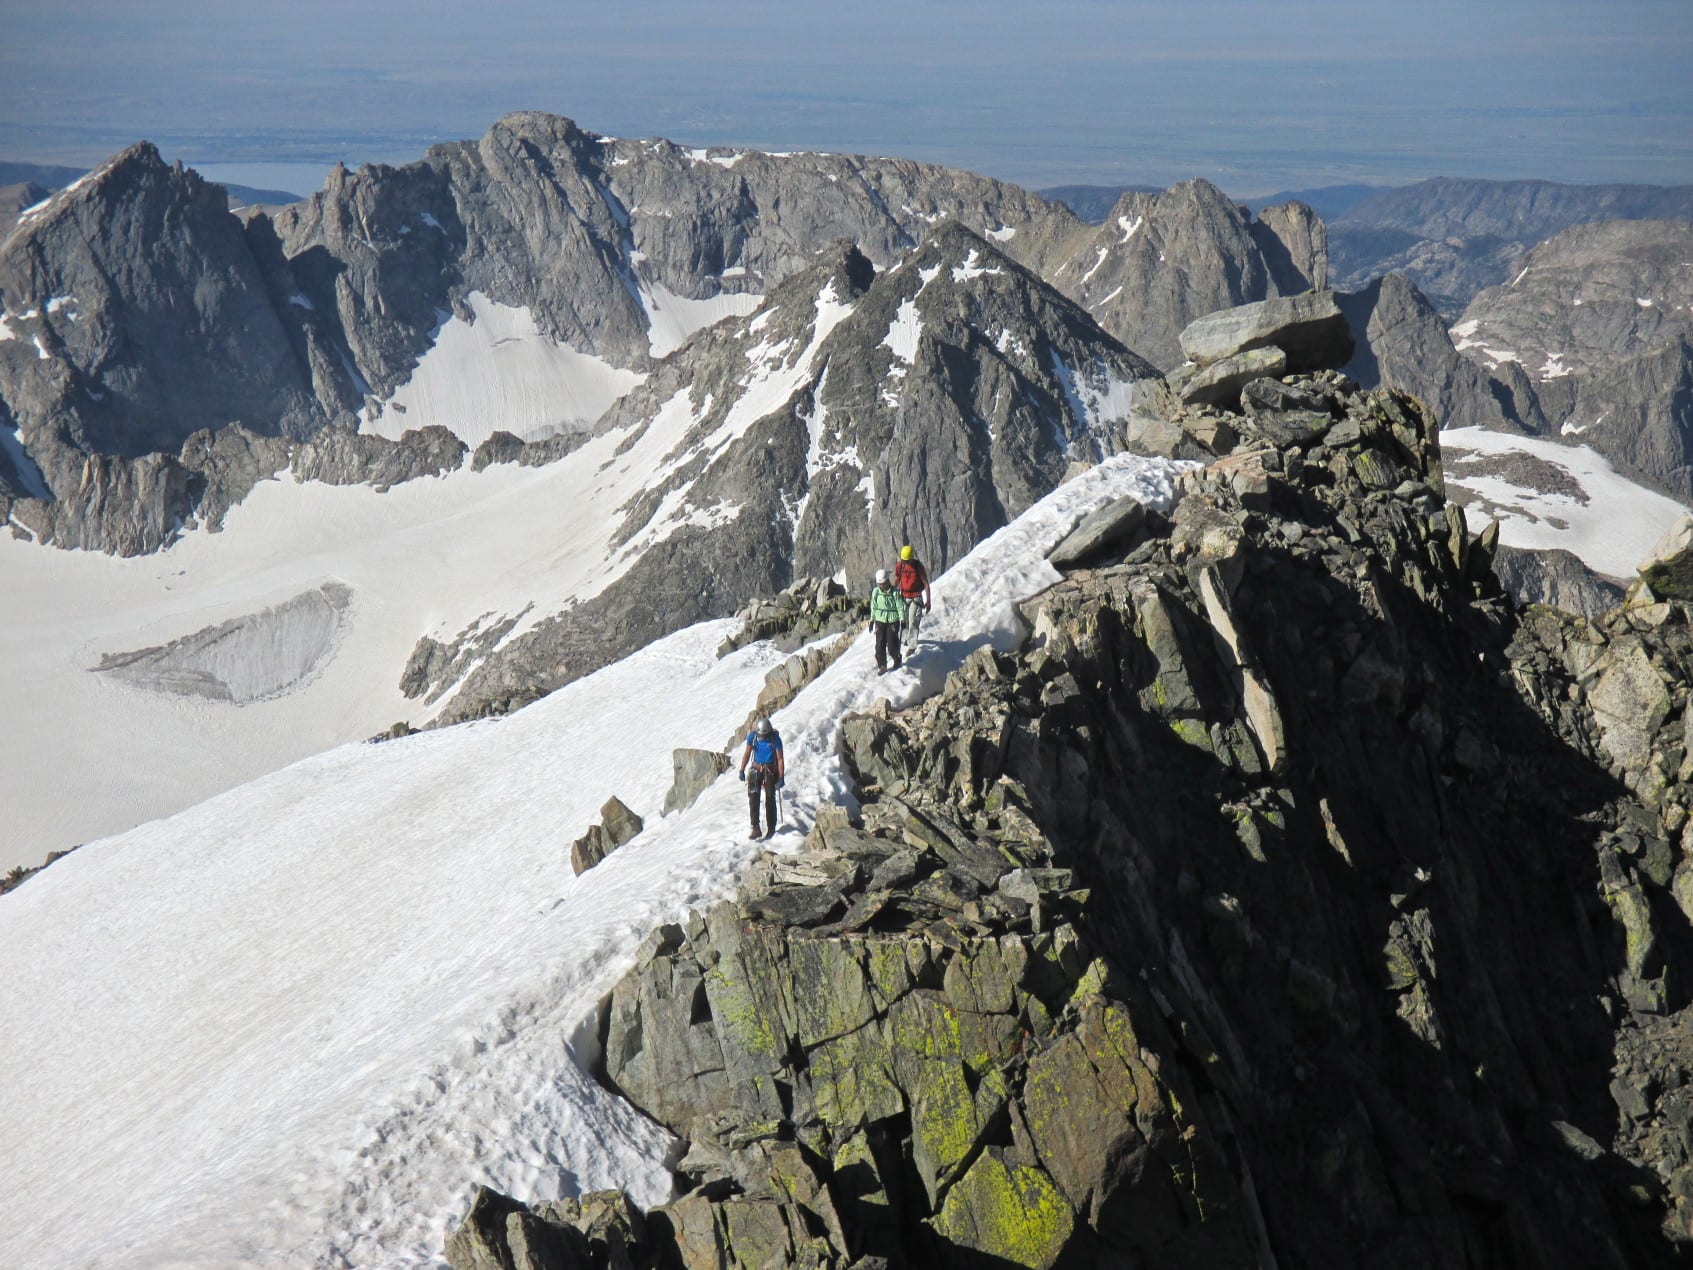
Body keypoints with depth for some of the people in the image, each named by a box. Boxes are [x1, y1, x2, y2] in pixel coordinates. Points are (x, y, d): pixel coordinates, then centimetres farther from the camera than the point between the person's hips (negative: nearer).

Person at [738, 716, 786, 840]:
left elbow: (780, 759, -12)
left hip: (770, 770, -2)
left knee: (770, 800, -3)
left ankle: (771, 829, 9)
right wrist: (742, 771, 3)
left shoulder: (775, 739, -15)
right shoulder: (752, 736, -8)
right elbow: (747, 753, 4)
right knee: (753, 798, -13)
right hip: (756, 769, 2)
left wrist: (781, 778, -15)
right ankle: (755, 829, -14)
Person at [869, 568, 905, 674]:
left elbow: (900, 606, -5)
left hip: (893, 621, -3)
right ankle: (882, 666, 12)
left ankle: (897, 659, 26)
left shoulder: (894, 592, -11)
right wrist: (872, 620, 11)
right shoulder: (876, 592, -1)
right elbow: (873, 606, 10)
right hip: (880, 621, 3)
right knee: (880, 645, 0)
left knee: (892, 646, -3)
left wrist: (902, 619, -8)